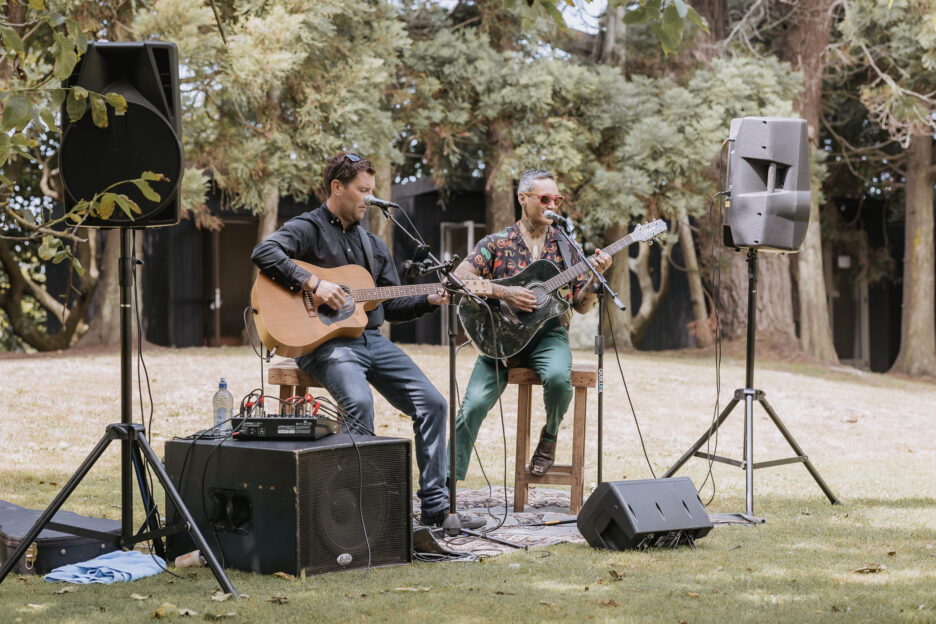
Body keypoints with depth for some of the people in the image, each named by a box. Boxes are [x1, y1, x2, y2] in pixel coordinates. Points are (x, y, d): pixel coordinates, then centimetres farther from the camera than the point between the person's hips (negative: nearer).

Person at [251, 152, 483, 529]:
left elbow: (392, 306, 21)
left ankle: (435, 507, -3)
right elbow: (264, 253, -20)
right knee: (359, 402, -33)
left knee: (432, 403, -6)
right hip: (325, 341, -7)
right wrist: (314, 283, -24)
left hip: (371, 340, 7)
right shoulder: (308, 229, 0)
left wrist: (429, 301, 3)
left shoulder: (373, 244, 21)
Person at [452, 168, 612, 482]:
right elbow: (460, 278, -8)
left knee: (558, 377, -33)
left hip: (548, 333, 1)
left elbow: (581, 306, 9)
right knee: (474, 404, -20)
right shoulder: (496, 243, 5)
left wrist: (595, 277, -10)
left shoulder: (565, 246, 10)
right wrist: (503, 293, -17)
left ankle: (549, 438, -3)